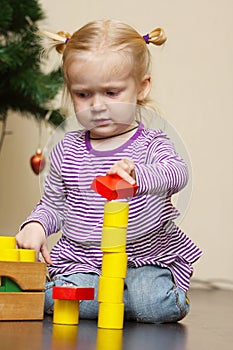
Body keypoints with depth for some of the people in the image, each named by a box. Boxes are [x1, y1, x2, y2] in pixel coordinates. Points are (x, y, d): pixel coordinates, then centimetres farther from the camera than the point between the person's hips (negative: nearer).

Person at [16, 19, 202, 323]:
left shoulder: (151, 145, -5)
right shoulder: (67, 150, 5)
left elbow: (177, 173, -27)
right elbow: (53, 205, 15)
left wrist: (137, 175, -50)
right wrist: (36, 225, -9)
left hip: (147, 257, -2)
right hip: (81, 260, 3)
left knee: (157, 308, -29)